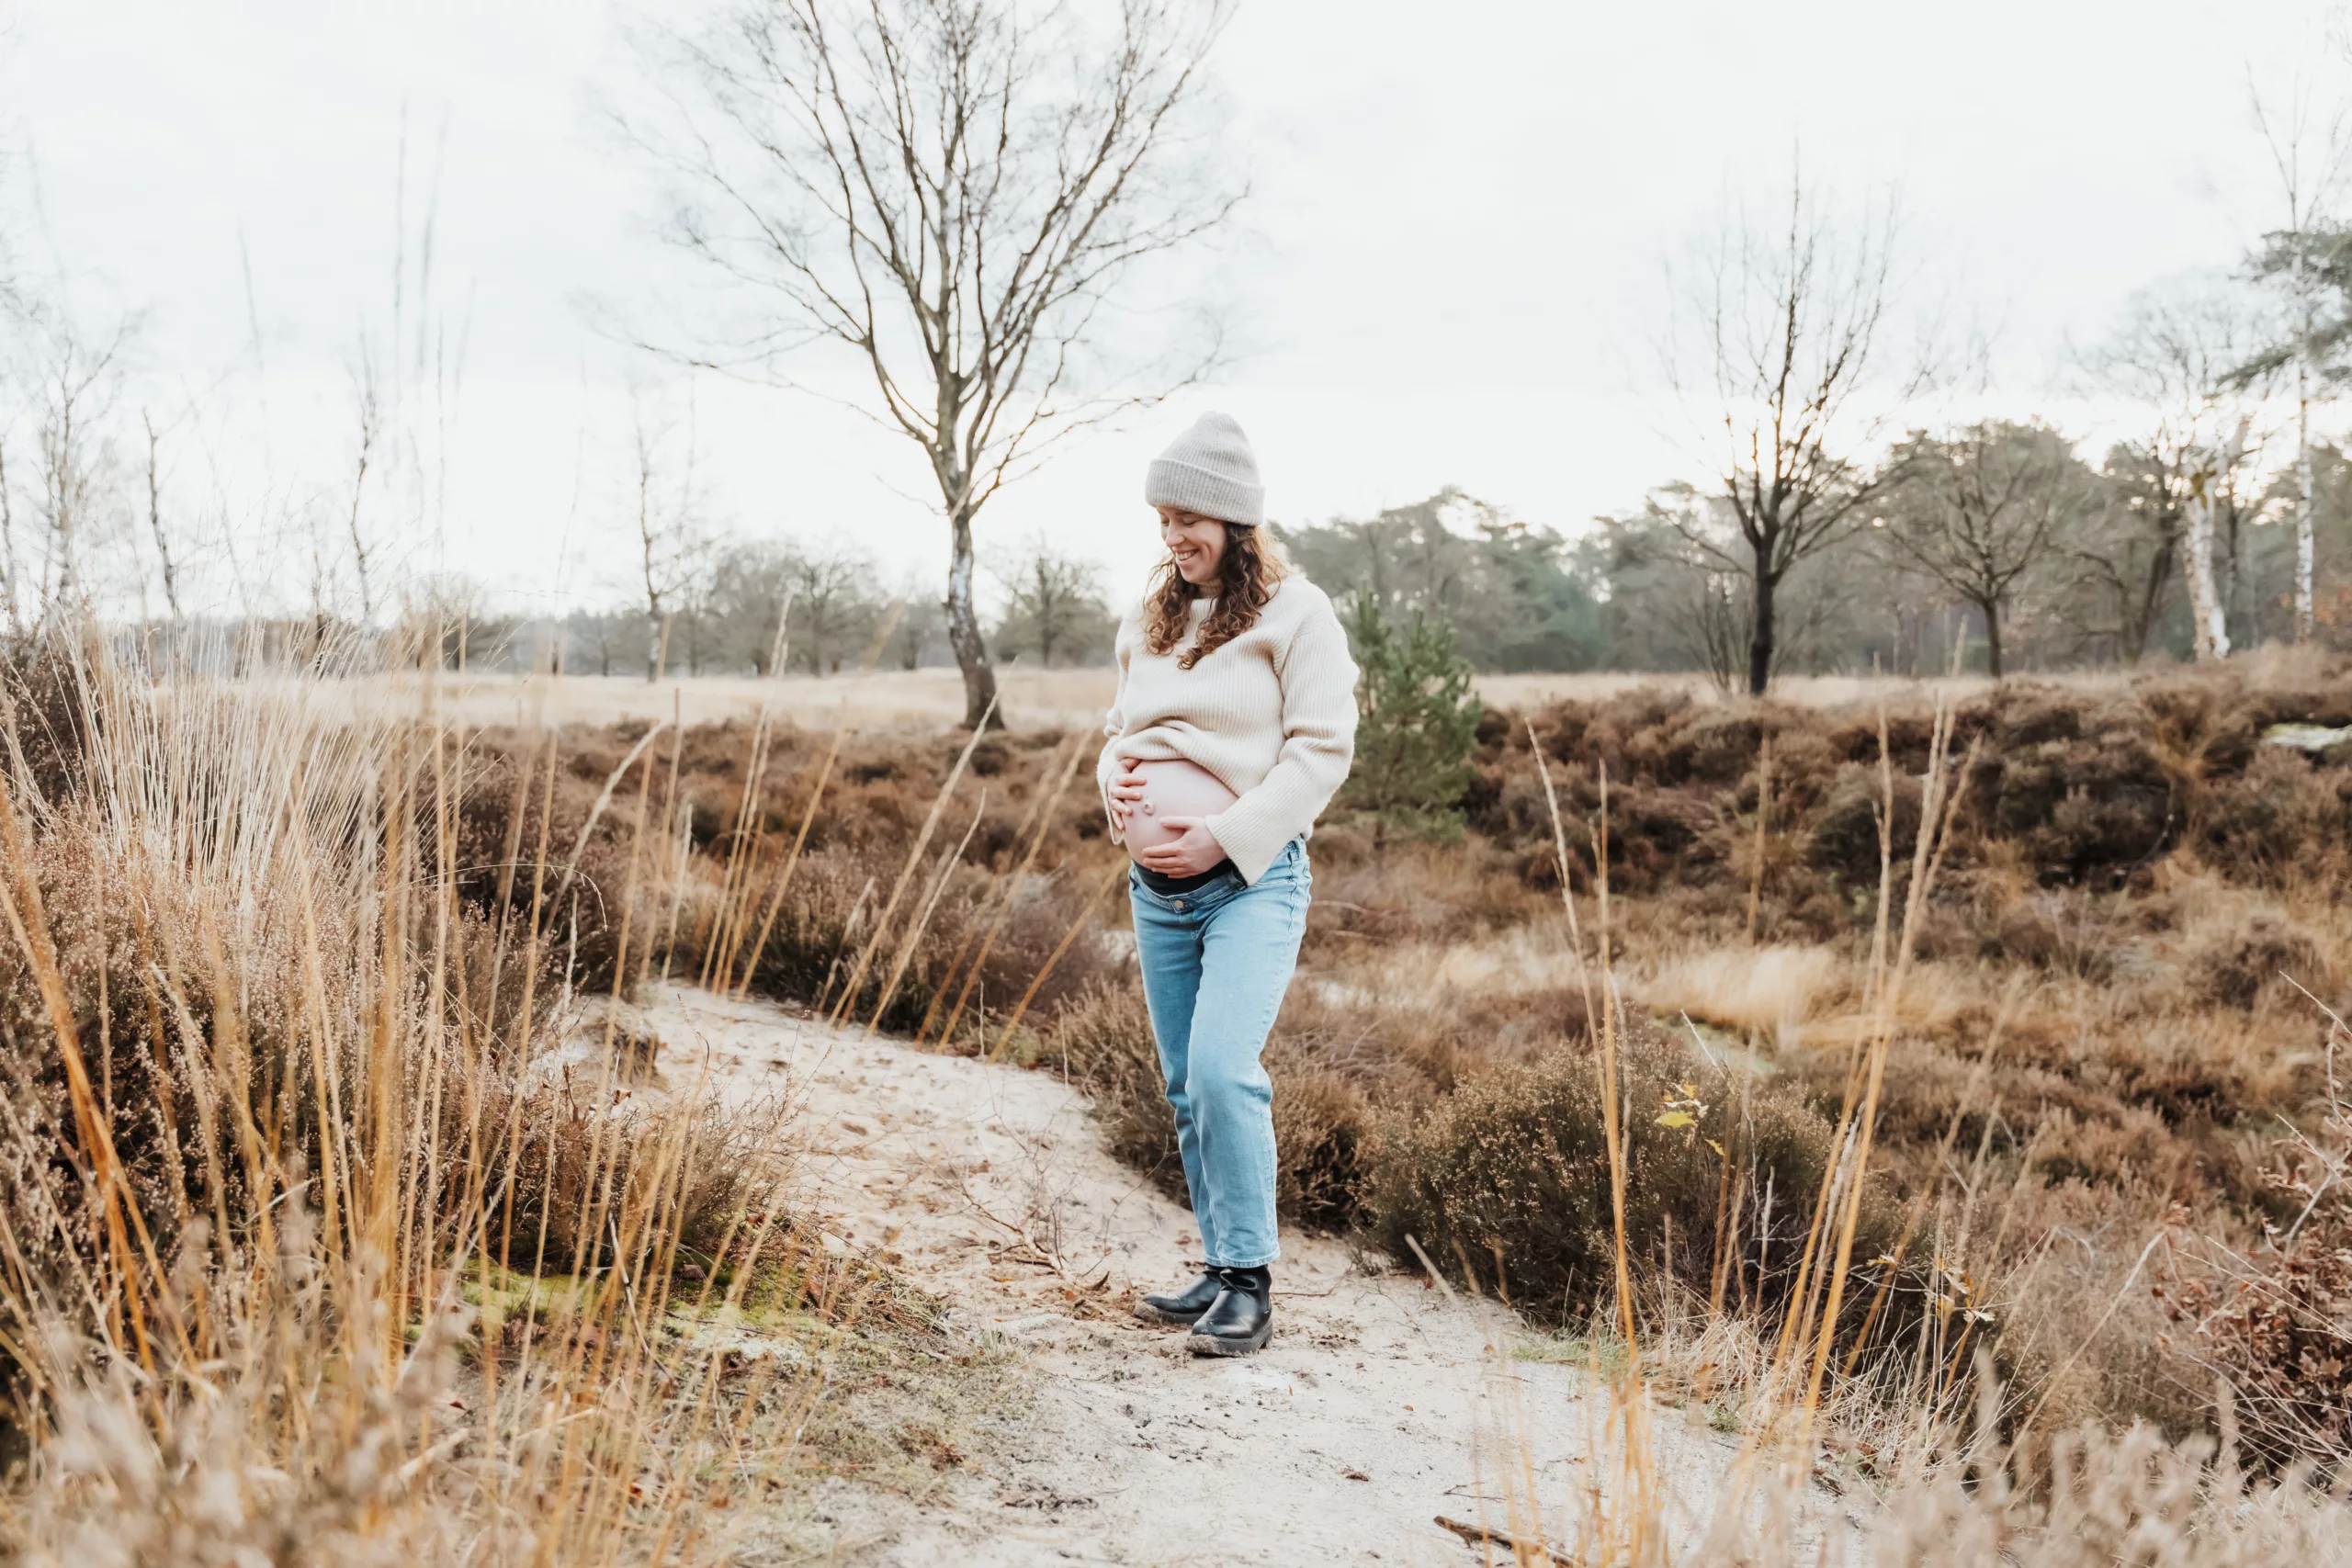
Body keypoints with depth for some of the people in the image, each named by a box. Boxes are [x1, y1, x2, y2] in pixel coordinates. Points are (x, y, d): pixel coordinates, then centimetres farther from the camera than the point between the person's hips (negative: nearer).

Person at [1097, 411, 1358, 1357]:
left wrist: (1226, 835, -16)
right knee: (1186, 1090, 10)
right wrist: (1112, 777, 0)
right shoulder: (1149, 621, 15)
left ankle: (1251, 1283, -7)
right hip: (1156, 887, 7)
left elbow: (1321, 750, -9)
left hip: (1253, 880, -7)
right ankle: (1222, 1272, 22)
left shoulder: (1294, 614, -5)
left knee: (1222, 1069, -20)